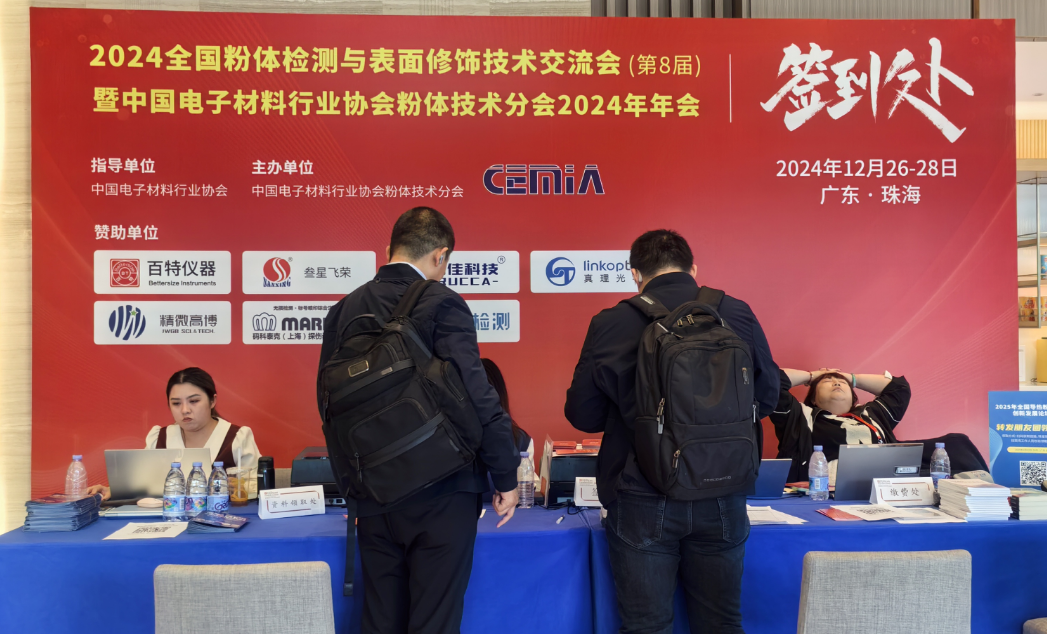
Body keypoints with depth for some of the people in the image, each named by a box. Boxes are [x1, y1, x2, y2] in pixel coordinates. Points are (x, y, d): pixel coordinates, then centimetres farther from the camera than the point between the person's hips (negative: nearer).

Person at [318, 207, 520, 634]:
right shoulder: (442, 304, -12)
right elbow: (478, 397, -18)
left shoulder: (345, 310, 6)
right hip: (440, 494, -5)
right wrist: (505, 477, -8)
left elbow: (329, 402, 10)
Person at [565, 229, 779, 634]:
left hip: (643, 499, -2)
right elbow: (768, 397, 8)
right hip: (722, 498, 3)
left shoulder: (610, 324, -8)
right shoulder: (738, 315, -2)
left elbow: (581, 414, -1)